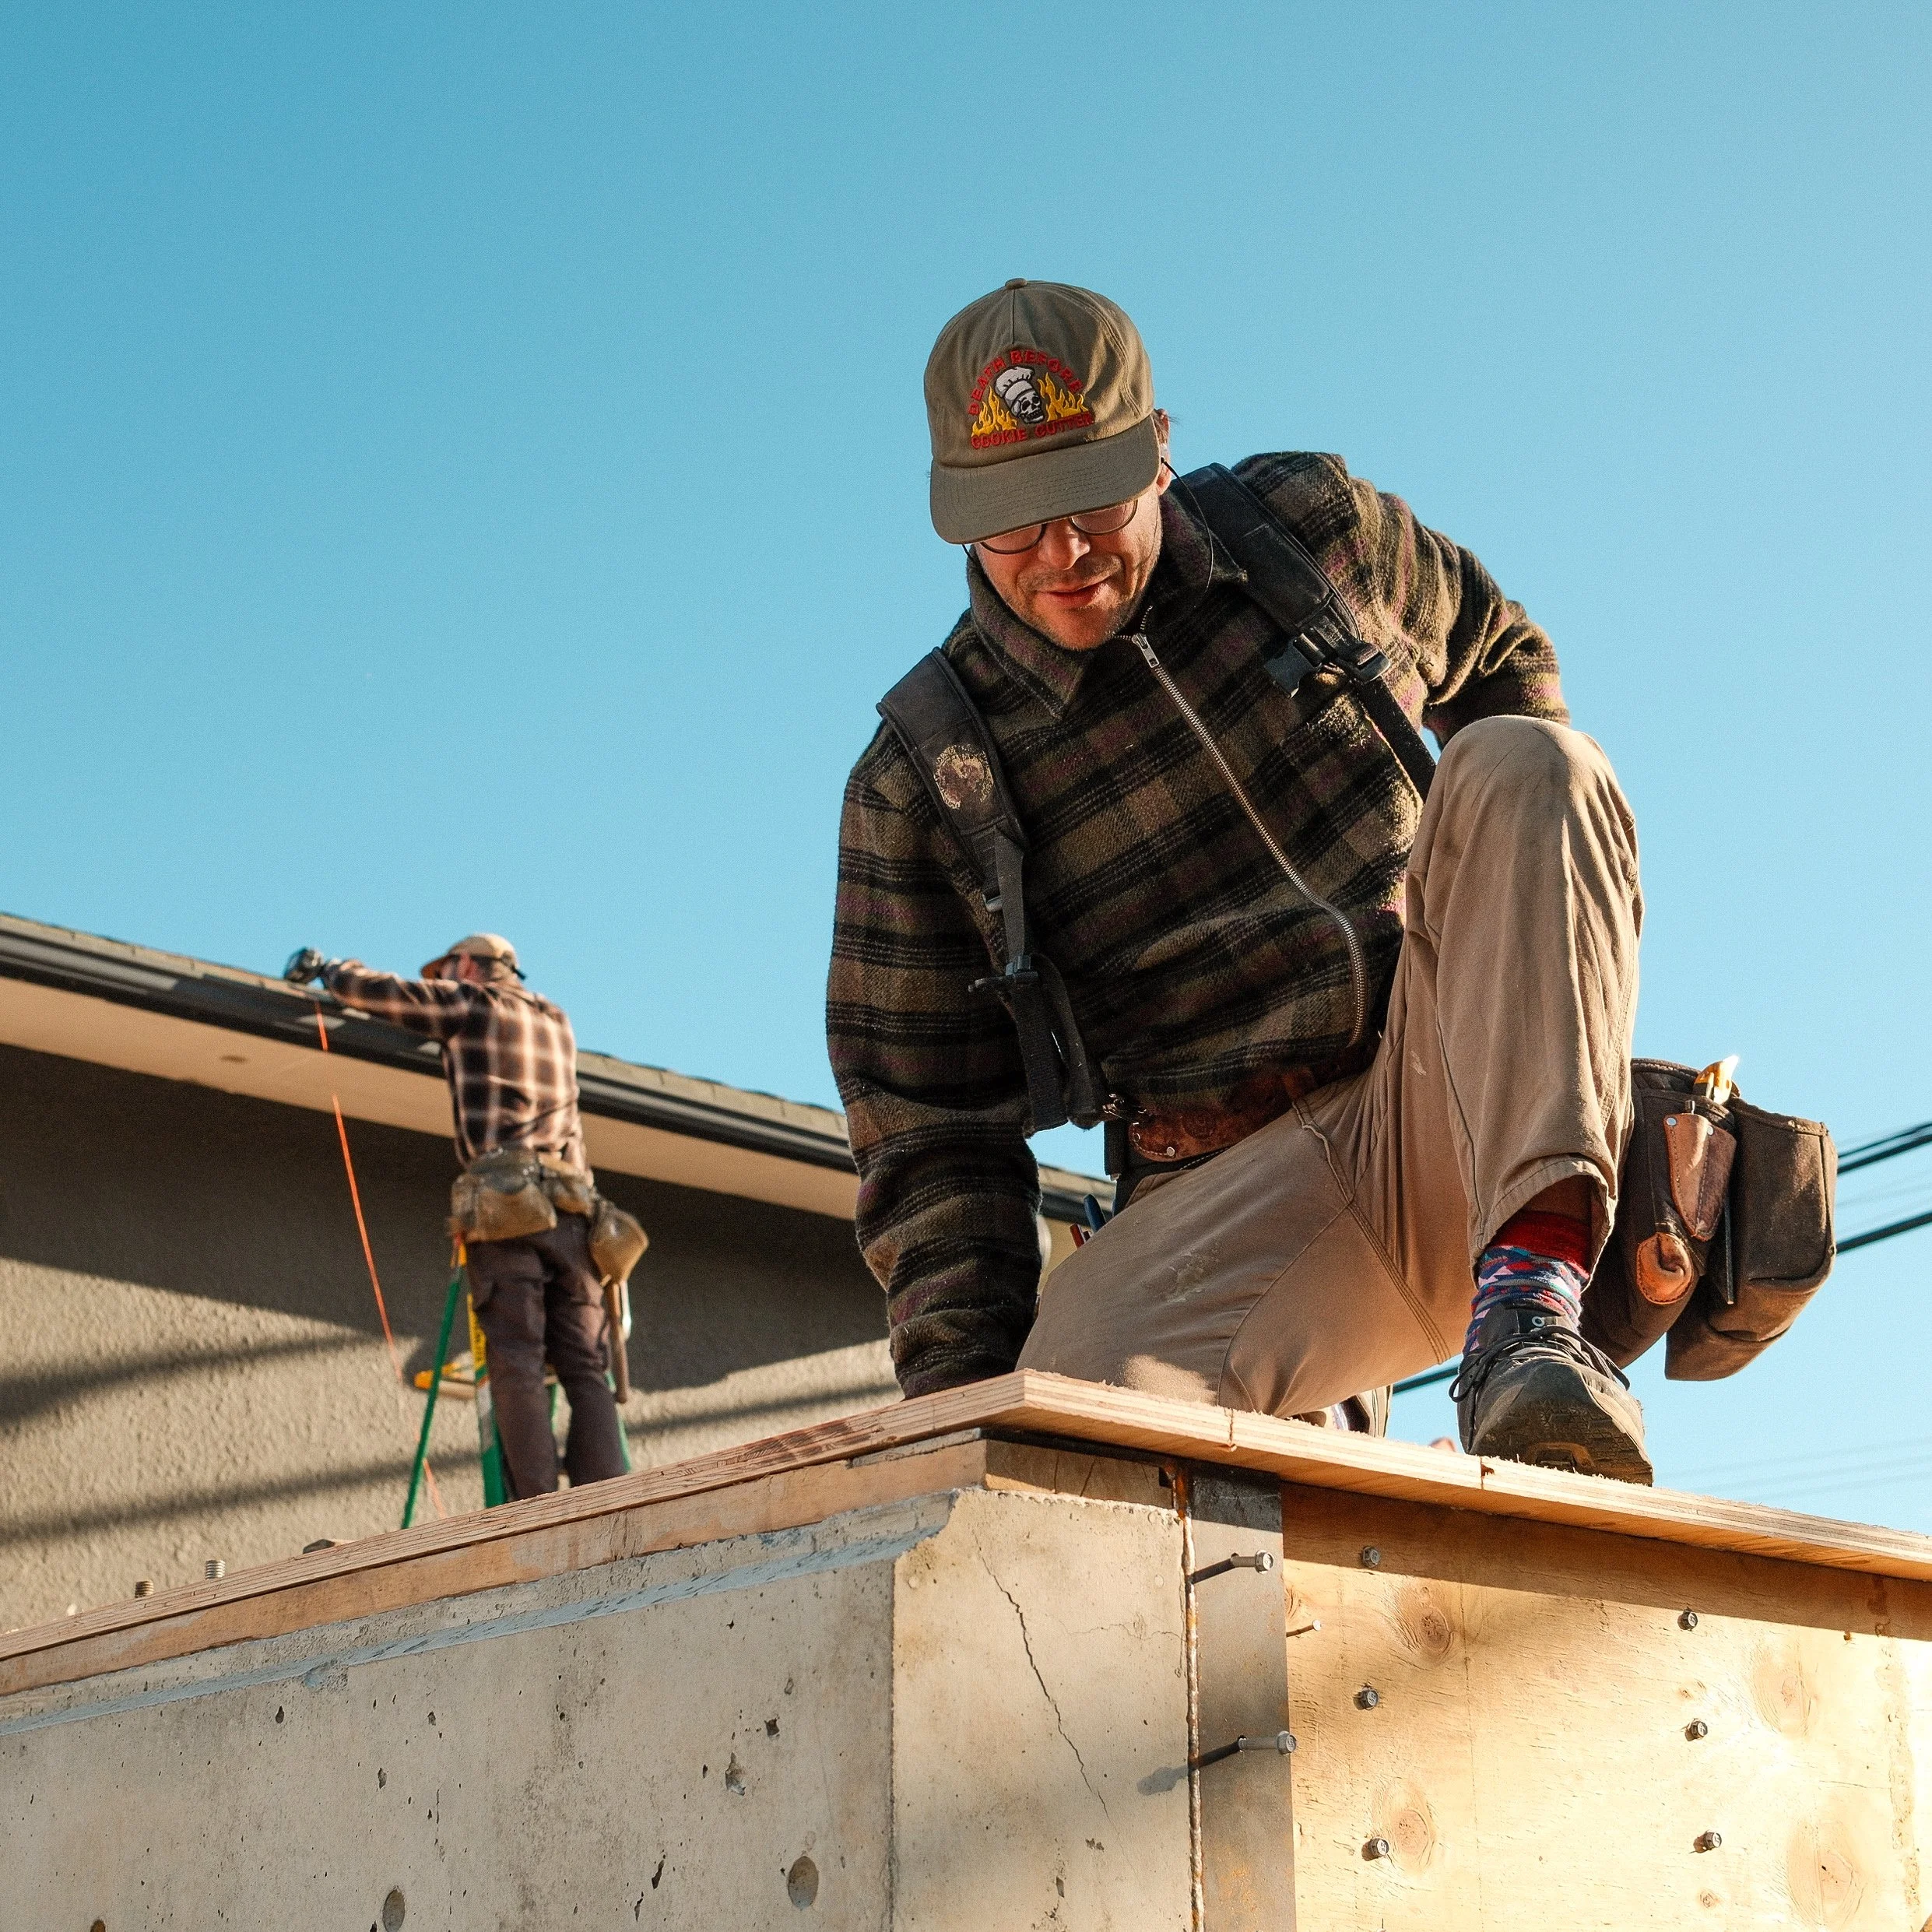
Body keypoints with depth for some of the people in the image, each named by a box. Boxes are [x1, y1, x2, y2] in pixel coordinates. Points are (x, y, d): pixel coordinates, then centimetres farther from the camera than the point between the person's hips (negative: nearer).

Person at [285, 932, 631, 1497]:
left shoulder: (472, 1003, 12)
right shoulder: (557, 1022, 28)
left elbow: (376, 991, 16)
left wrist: (326, 967, 36)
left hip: (505, 1204, -4)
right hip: (572, 1207, 4)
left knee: (516, 1364, -10)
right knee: (586, 1370, -2)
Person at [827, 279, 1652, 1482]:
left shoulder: (1318, 531, 8)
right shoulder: (924, 784, 1)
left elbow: (1497, 650, 29)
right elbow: (931, 1134, 3)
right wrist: (965, 1392, -8)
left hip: (1454, 1109, 3)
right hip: (1242, 1193, -2)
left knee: (1520, 767, -25)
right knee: (1085, 1389, -36)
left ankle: (1530, 1303, -33)